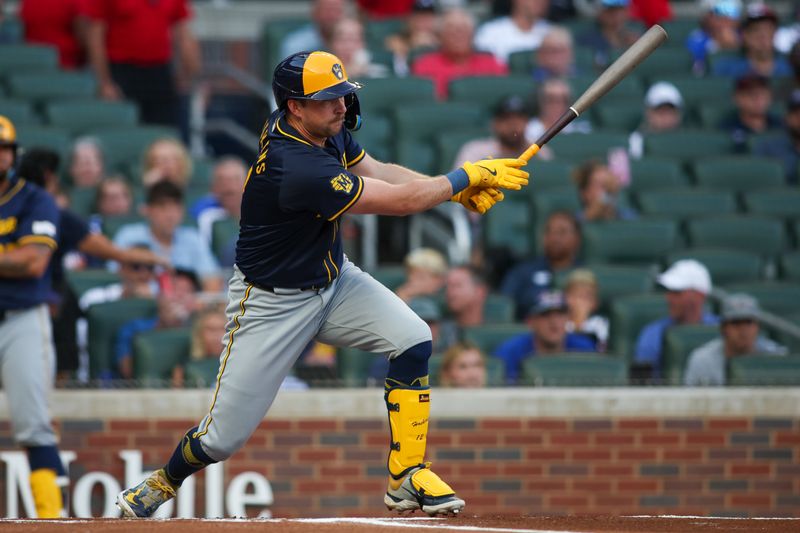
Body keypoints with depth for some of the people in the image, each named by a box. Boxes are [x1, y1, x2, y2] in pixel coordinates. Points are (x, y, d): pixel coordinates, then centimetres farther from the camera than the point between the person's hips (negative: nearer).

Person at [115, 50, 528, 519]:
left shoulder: (327, 128, -8)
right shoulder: (296, 167, -35)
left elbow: (378, 172, 3)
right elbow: (399, 200, -29)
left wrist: (454, 191, -10)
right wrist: (464, 177, -17)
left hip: (333, 280, 8)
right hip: (273, 301, -8)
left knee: (413, 340, -13)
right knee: (225, 435, -3)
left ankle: (406, 478, -3)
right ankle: (165, 482, 30)